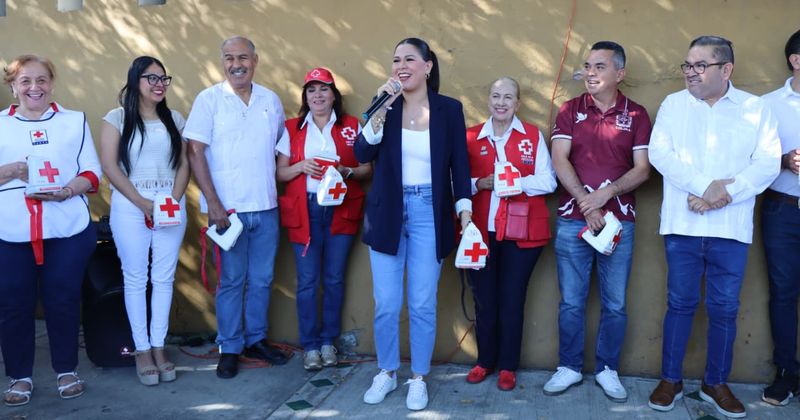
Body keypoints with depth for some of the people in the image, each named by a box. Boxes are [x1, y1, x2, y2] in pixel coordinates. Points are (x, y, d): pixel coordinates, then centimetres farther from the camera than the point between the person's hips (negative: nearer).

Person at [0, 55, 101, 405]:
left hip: (67, 231, -1)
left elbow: (92, 172, 4)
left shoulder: (75, 121, 8)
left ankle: (66, 371, 19)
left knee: (63, 301, 4)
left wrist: (67, 190, -14)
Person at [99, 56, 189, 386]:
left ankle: (159, 347, 11)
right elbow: (109, 165, -5)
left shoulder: (174, 119, 12)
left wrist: (174, 199, -7)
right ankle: (142, 350, 8)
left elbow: (183, 164, 8)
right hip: (130, 206, -2)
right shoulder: (117, 118, 2)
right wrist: (142, 203, -11)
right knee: (136, 279, 1)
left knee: (164, 278, 3)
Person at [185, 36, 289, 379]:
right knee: (231, 281, 5)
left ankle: (256, 339, 27)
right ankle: (229, 348, 18)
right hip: (228, 208, -3)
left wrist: (281, 189, 7)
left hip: (266, 207, 4)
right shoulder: (209, 99, -3)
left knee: (262, 279, 11)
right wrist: (213, 202, -14)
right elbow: (195, 152, -7)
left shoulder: (271, 100, 8)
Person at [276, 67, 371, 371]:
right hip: (304, 209, 0)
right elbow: (280, 173, 7)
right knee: (307, 280, 0)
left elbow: (367, 169, 5)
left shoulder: (351, 126, 7)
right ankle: (310, 345, 12)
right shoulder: (292, 129, 8)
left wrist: (346, 171, -14)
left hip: (341, 209, 0)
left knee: (334, 278, 5)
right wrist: (301, 166, -12)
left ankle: (328, 341, 20)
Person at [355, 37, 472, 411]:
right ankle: (386, 372, 26)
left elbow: (460, 164, 2)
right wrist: (381, 110, -17)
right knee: (386, 303, 6)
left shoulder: (449, 108, 0)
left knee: (423, 304, 5)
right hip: (387, 213, 1)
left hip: (429, 213, -1)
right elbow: (362, 154, -8)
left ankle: (418, 378, 22)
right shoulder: (385, 104, 3)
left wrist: (465, 210, -6)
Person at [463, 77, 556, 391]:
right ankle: (485, 360, 25)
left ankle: (508, 366, 19)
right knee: (484, 298, 7)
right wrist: (480, 183, -12)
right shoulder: (471, 137, 8)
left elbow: (547, 181, -1)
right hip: (481, 231, 1)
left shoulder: (533, 135, 5)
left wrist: (518, 182, -17)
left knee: (512, 300, 6)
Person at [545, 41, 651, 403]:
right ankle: (569, 367, 20)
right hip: (572, 219, 0)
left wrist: (607, 193, -17)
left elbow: (642, 169, -1)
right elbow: (559, 161, -4)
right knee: (571, 301, 6)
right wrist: (586, 204, -12)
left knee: (614, 303, 7)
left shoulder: (636, 115, 5)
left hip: (618, 220, 0)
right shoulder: (570, 110, 5)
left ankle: (607, 369, 23)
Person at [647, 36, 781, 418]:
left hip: (731, 228, 0)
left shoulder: (755, 108, 5)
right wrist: (705, 185, -17)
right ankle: (670, 379, 19)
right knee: (680, 303, 6)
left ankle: (716, 384, 23)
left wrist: (727, 194, -17)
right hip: (682, 225, 0)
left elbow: (768, 163, -3)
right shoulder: (673, 104, 6)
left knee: (724, 309, 7)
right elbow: (660, 153, -6)